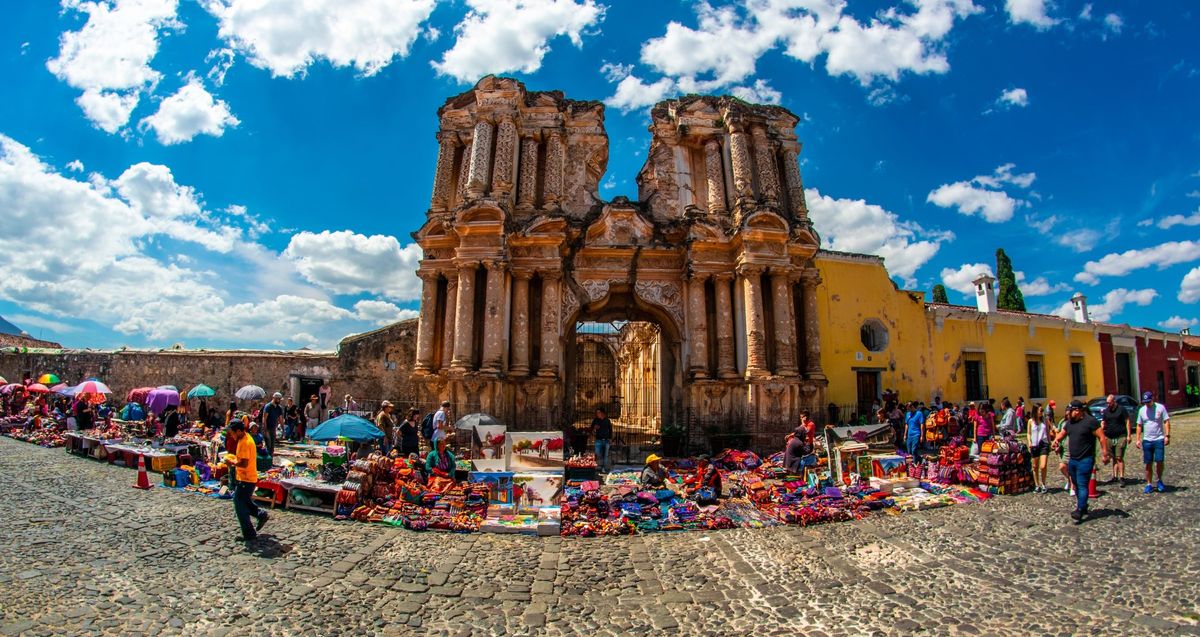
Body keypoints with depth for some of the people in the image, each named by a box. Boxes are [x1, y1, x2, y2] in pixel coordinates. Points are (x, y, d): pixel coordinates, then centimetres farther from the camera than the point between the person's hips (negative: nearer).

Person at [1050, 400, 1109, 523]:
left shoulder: (1090, 421, -12)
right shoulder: (1070, 422, 11)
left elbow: (1102, 437, -13)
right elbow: (1062, 434, 21)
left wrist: (1105, 454, -18)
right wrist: (1056, 440, 0)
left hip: (1085, 460, -8)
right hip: (1072, 460, 8)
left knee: (1082, 485, -8)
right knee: (1077, 485, 16)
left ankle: (1080, 511, -8)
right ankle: (1083, 506, 29)